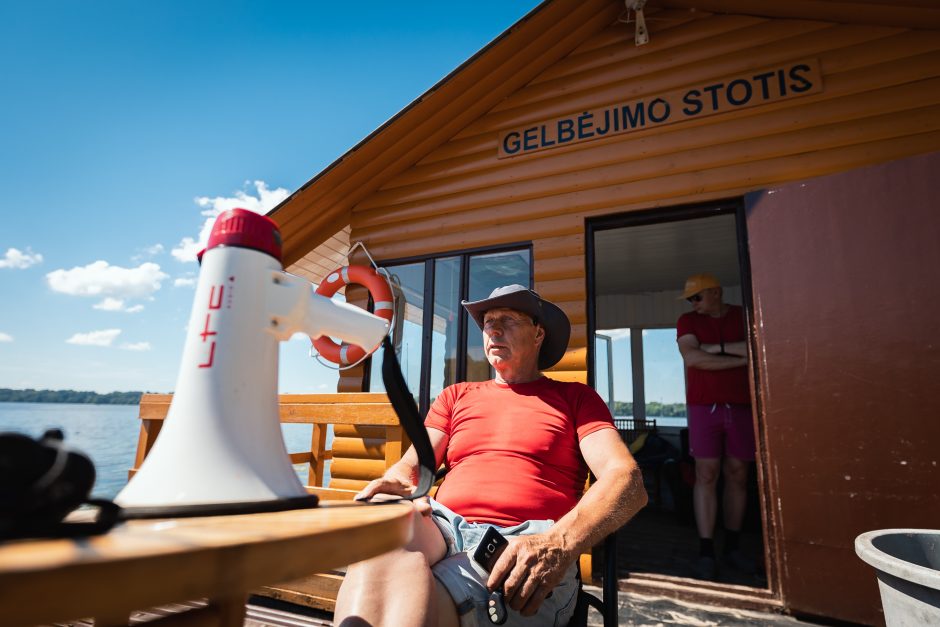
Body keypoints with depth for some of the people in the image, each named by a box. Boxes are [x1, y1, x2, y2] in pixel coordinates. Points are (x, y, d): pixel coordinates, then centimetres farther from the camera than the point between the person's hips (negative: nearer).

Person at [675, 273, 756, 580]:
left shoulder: (744, 316, 7)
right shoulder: (688, 321, 6)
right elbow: (691, 358, -10)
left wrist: (715, 348, -10)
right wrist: (740, 359, -9)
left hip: (741, 407, 1)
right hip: (704, 407, -1)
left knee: (737, 475, 6)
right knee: (706, 475, -5)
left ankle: (732, 546, 19)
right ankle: (706, 551, 0)